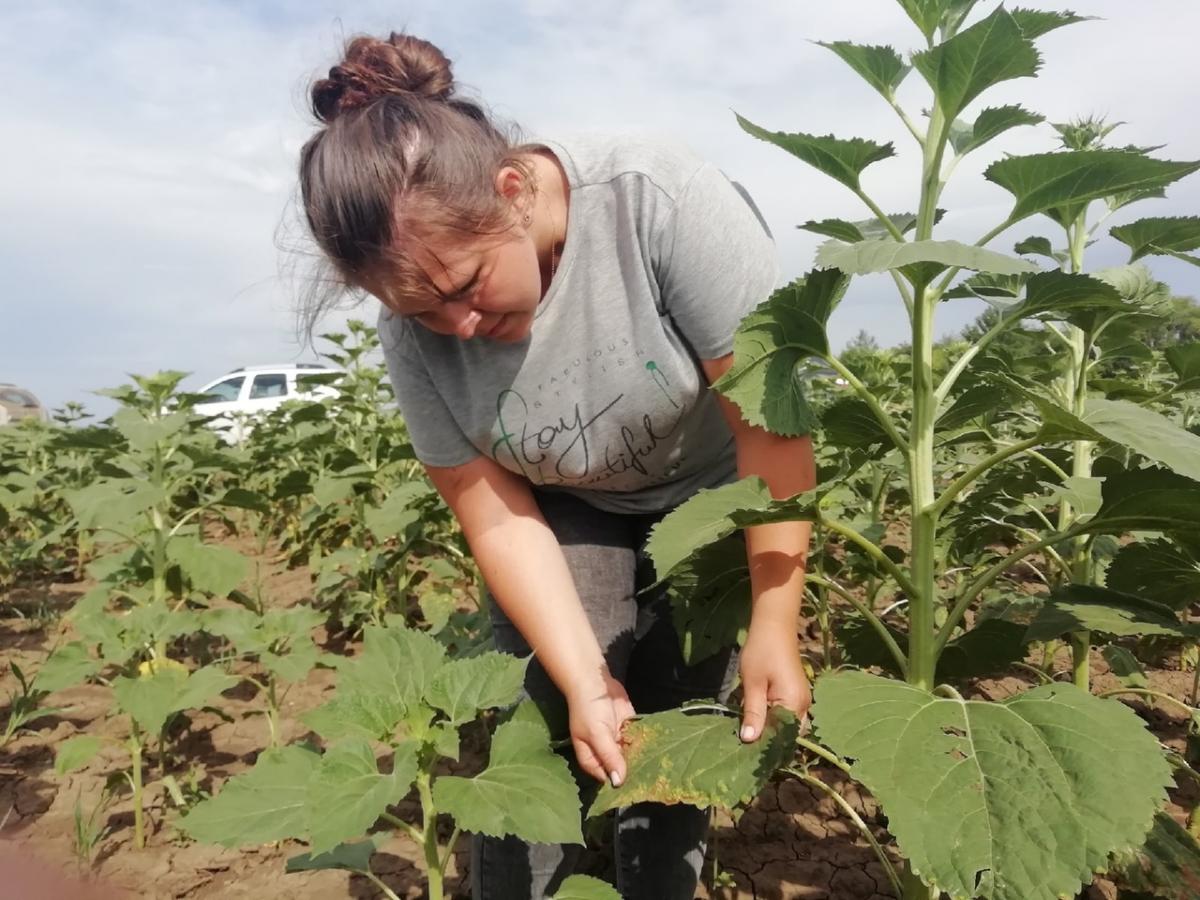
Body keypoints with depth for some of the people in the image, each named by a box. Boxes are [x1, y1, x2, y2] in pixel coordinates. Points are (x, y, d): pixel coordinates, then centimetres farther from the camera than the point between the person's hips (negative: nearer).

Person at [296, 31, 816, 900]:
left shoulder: (663, 199, -32)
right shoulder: (417, 331, -19)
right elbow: (497, 517, -15)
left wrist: (774, 623, -27)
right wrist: (586, 683, -24)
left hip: (718, 495, -1)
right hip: (570, 510, 2)